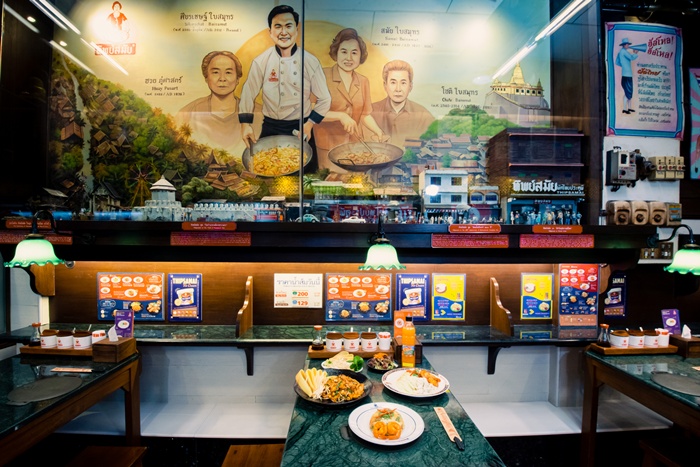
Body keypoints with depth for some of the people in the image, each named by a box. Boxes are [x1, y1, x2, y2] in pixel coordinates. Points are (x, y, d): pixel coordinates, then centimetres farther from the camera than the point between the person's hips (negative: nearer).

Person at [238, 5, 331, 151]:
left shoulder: (310, 62, -5)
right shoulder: (261, 61, -5)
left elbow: (324, 99, 1)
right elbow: (248, 94, 0)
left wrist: (309, 124, -7)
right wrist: (245, 125, -9)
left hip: (301, 128, 1)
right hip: (271, 128, 0)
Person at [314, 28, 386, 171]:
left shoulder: (363, 81, 9)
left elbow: (365, 114, 14)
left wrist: (379, 132, -2)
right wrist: (340, 116, -22)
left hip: (355, 144, 5)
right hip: (328, 147, -4)